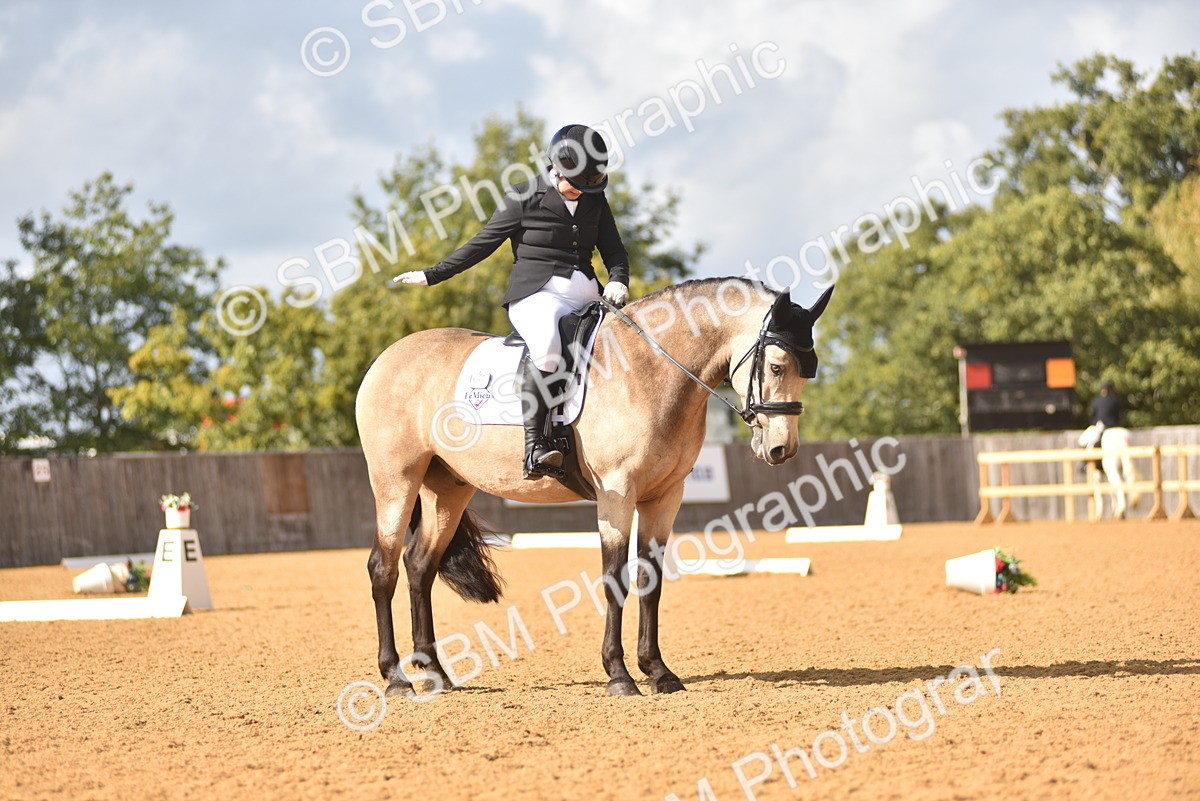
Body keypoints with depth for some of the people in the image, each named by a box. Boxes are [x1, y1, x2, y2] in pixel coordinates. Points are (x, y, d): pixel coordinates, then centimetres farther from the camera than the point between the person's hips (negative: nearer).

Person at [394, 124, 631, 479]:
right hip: (537, 293, -6)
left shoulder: (595, 201, 16)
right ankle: (534, 446, -42)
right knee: (547, 347, -37)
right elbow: (483, 243, 5)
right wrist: (432, 275, 4)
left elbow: (614, 251, 18)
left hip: (587, 296, 7)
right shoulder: (524, 197, 2)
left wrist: (618, 281, -5)